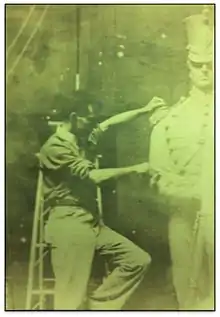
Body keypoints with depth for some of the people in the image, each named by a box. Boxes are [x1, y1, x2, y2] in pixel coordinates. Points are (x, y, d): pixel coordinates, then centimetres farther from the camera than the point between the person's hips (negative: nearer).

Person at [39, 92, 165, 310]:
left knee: (138, 260, 9)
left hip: (92, 222, 9)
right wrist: (134, 169, -11)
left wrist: (144, 110, 12)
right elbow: (94, 176, -18)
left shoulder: (80, 139, 13)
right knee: (71, 298, -6)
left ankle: (99, 307, 15)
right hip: (69, 224, -9)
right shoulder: (54, 147, -13)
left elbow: (111, 122, 20)